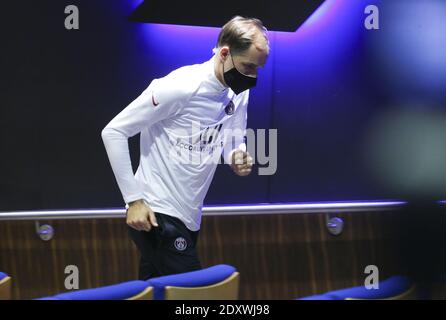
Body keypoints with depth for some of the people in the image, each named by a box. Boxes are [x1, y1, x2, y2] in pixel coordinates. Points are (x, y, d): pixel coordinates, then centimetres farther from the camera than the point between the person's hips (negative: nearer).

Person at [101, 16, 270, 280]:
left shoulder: (239, 94, 4)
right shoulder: (180, 87, -19)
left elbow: (235, 142, 19)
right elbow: (113, 132, -15)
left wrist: (238, 158, -7)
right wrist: (134, 199, -18)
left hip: (188, 219, 8)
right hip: (156, 216, -8)